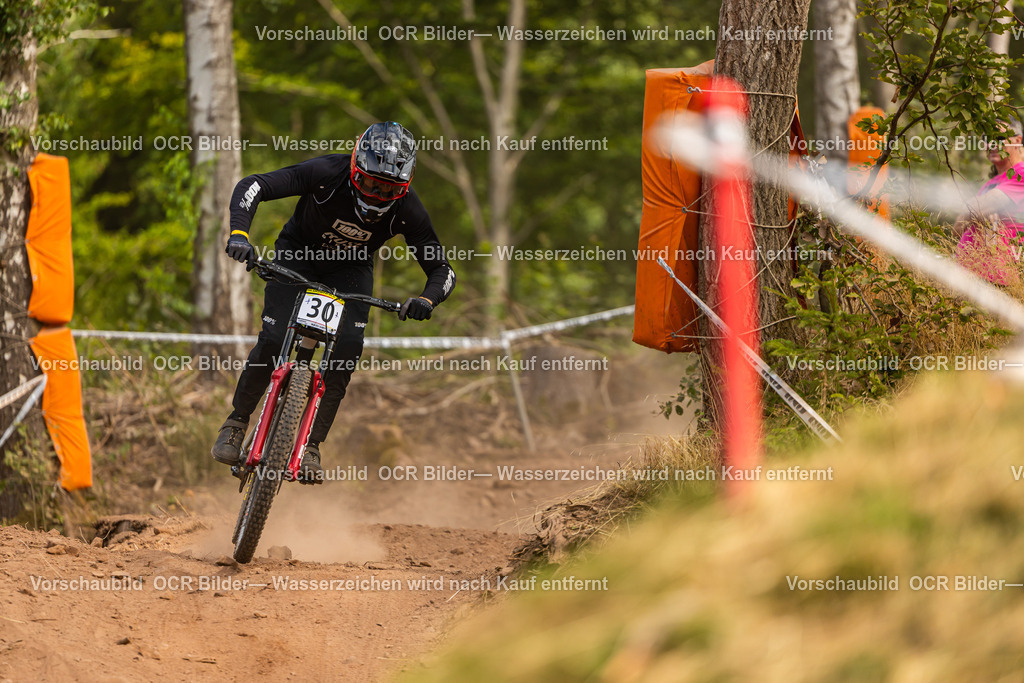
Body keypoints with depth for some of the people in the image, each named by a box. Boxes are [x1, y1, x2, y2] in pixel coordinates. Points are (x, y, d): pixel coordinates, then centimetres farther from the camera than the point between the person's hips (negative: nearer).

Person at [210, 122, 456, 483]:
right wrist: (239, 233, -50)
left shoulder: (407, 211, -26)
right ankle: (236, 423, 5)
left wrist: (427, 300, -41)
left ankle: (311, 445, -8)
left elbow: (442, 269, -18)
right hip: (298, 252, -2)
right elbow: (253, 185, -33)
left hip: (350, 268, 2)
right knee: (273, 340, -18)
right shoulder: (328, 173, -33)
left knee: (348, 347, -19)